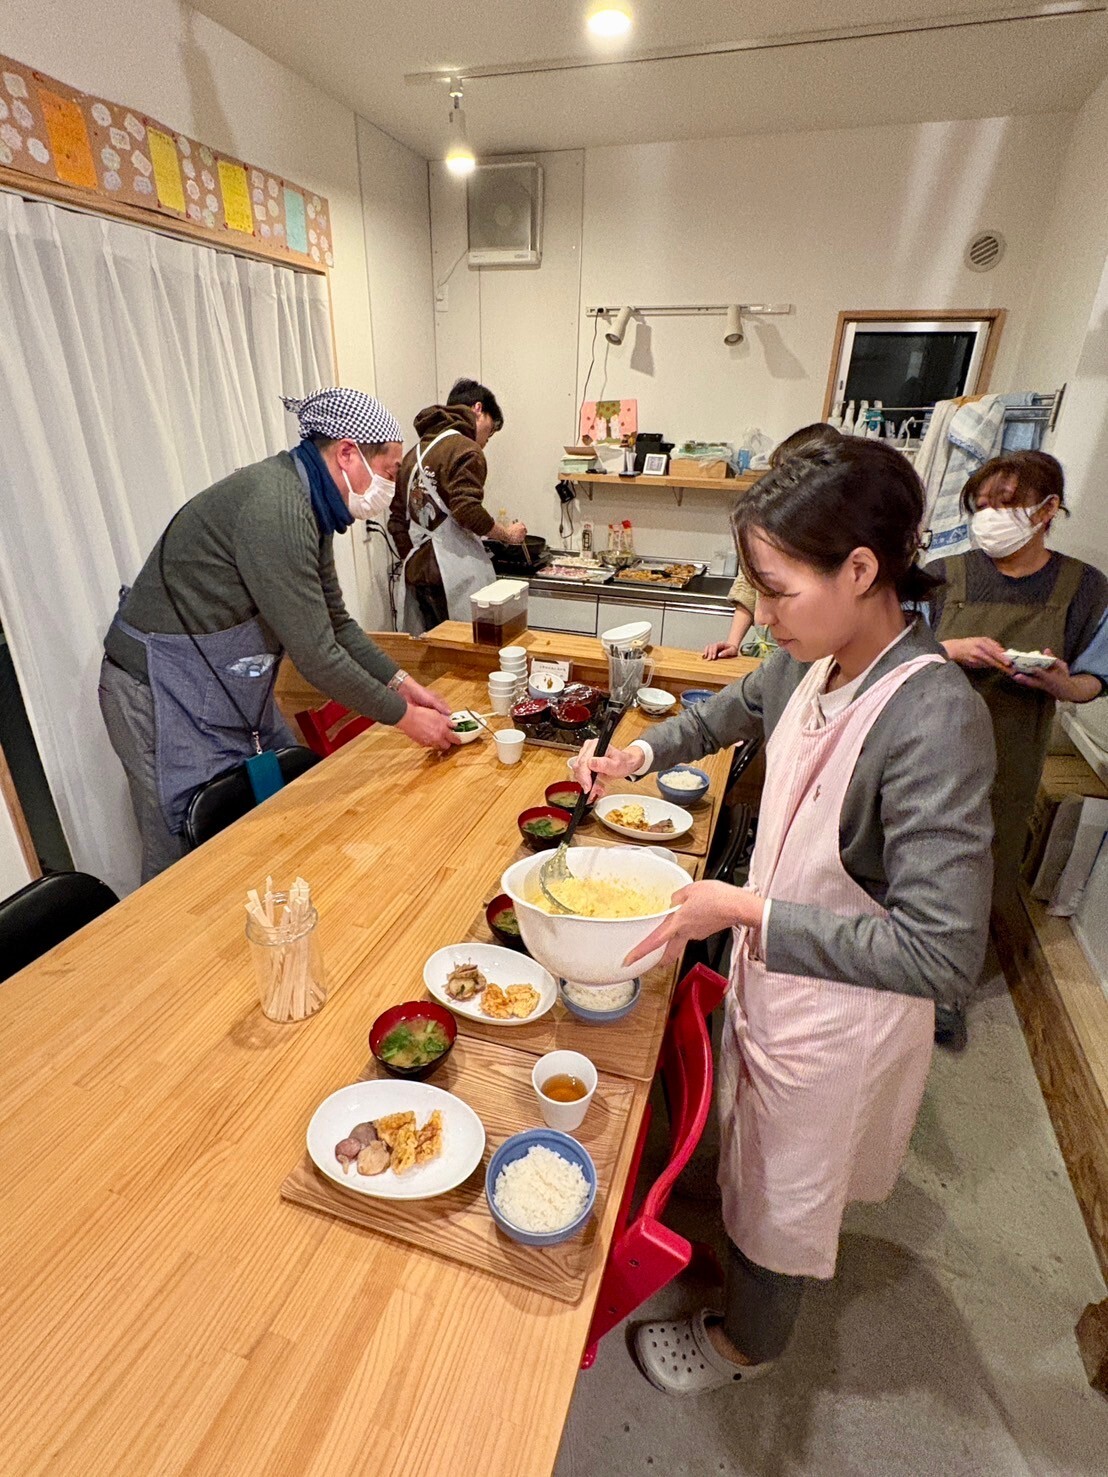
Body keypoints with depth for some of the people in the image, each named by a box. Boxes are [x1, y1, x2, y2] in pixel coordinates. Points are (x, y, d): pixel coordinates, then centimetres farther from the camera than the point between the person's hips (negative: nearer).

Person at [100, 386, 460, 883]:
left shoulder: (308, 505, 4)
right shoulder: (273, 507, -27)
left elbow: (334, 622, 11)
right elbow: (315, 655, -28)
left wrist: (402, 683, 4)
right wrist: (404, 716, -17)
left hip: (234, 689, 10)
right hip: (165, 694, -9)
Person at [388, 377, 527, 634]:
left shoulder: (415, 452, 19)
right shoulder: (466, 449, -6)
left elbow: (397, 520, 19)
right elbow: (468, 510, -18)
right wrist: (507, 535, -5)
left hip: (416, 574, 8)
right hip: (456, 576, -8)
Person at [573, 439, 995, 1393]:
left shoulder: (933, 721, -33)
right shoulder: (814, 663, -11)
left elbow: (943, 954, -31)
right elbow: (739, 706, 11)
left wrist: (746, 912, -31)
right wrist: (642, 755, -2)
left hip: (841, 1015, -6)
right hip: (774, 970, 7)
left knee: (782, 1197, 22)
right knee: (756, 1159, 33)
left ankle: (744, 1346, 55)